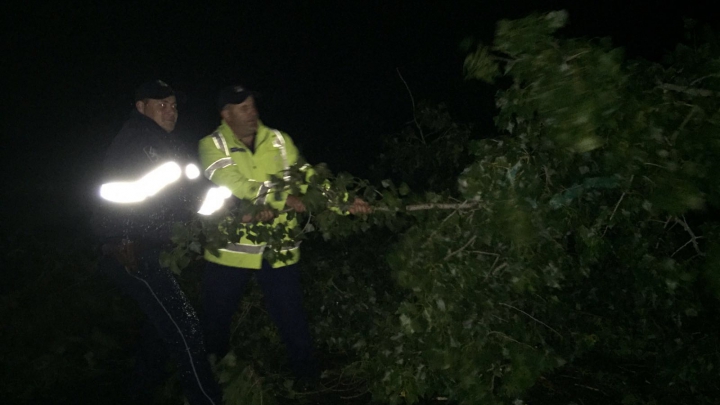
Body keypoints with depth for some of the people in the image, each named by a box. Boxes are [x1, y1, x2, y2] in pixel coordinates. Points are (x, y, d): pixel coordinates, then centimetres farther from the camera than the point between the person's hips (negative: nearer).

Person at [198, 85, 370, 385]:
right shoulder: (213, 145, -7)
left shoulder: (279, 141, 3)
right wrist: (282, 197, -25)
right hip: (230, 250, -1)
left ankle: (308, 377, 30)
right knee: (216, 318, 17)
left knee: (291, 318, 9)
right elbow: (233, 185, -22)